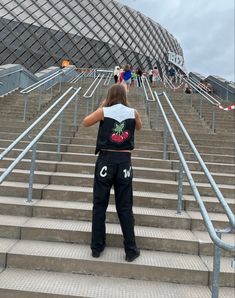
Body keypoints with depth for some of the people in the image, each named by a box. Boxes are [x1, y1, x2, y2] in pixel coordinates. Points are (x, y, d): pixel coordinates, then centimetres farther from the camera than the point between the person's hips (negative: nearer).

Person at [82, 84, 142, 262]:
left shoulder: (104, 111, -4)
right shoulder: (133, 112, 1)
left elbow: (85, 123, 11)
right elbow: (139, 127, 22)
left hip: (106, 160, -1)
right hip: (124, 161, 2)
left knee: (99, 205, 11)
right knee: (125, 207, 9)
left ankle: (97, 247, 21)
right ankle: (131, 250, 17)